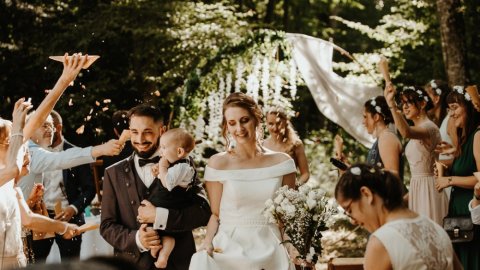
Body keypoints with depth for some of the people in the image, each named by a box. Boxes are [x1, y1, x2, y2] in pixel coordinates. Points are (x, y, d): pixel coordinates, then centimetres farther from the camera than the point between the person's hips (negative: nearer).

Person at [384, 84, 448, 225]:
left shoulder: (428, 127, -16)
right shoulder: (417, 129, 15)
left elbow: (406, 133, -38)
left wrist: (391, 104, -49)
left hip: (428, 190, -9)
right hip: (416, 189, 9)